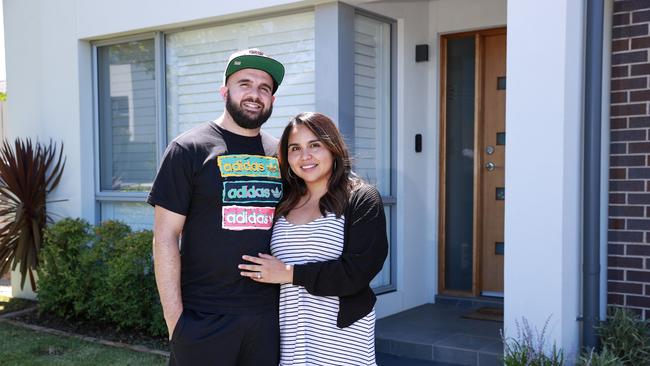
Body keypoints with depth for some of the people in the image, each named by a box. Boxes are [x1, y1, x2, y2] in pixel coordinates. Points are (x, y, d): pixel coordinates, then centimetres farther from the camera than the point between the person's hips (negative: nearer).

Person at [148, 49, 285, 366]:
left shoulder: (281, 155, 8)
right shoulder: (189, 149, -4)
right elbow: (165, 237, -7)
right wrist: (173, 317, -11)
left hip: (268, 315, 4)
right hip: (204, 317, -4)